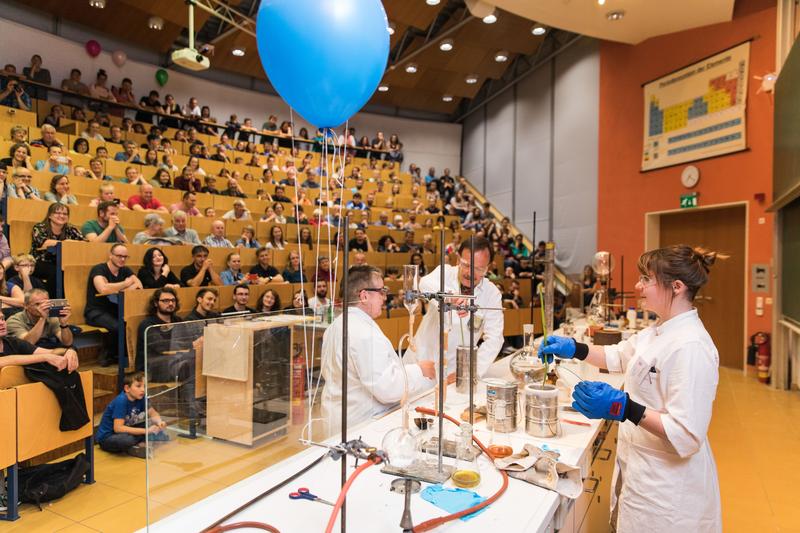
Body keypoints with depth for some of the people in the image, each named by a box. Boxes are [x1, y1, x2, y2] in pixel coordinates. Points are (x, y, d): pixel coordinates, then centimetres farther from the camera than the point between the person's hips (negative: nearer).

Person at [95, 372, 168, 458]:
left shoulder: (140, 398, -7)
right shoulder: (121, 401, -26)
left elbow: (153, 413, 1)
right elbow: (118, 428, -32)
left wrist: (159, 422, -23)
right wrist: (146, 431, -34)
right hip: (107, 438, -7)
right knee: (126, 439, -38)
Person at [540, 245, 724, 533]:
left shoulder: (691, 347, -26)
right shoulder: (659, 331, 5)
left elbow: (687, 436, -28)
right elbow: (617, 356, 18)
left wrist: (625, 408, -37)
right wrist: (573, 348, 4)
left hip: (667, 487, -8)